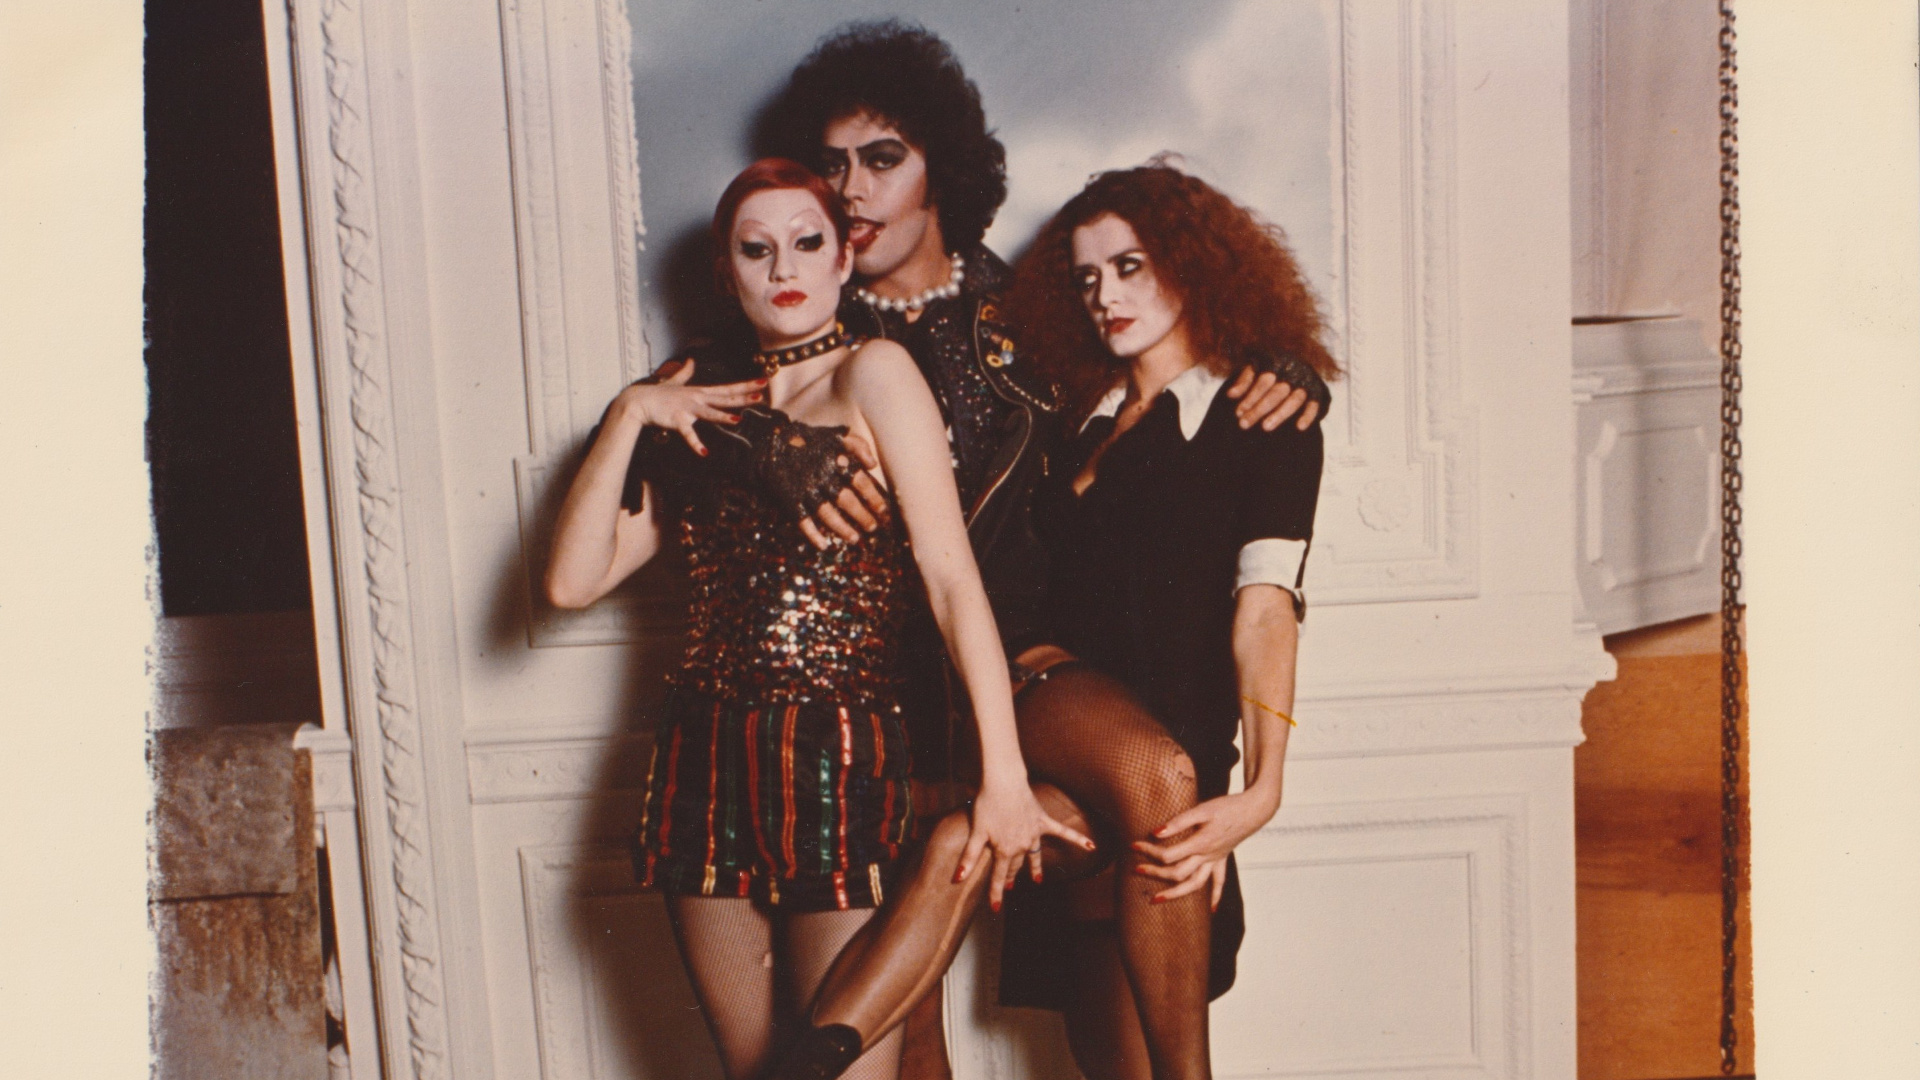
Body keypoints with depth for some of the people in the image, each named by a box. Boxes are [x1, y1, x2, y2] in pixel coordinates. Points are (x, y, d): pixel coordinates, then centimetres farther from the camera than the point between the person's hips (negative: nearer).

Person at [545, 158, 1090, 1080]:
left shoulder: (875, 373, -2)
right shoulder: (705, 407, 15)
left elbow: (952, 578, -13)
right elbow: (572, 581, 6)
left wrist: (1003, 777, -20)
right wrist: (630, 415, 0)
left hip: (844, 760, -5)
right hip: (708, 761, 5)